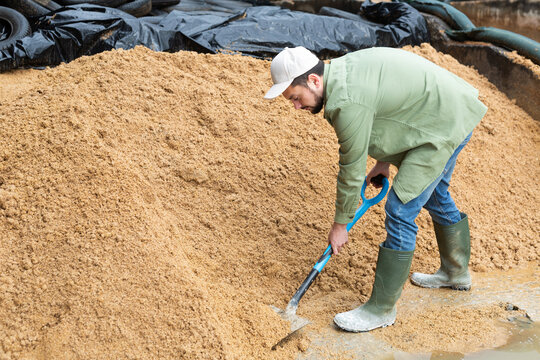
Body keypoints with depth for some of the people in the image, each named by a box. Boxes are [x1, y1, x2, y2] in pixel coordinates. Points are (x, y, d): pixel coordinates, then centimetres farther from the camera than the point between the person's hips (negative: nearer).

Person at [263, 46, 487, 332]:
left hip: (445, 125, -11)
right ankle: (456, 272, 47)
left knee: (400, 210, -9)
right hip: (449, 108, 11)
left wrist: (340, 224, -7)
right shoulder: (341, 70, 2)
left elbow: (352, 169, -19)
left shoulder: (347, 103, -28)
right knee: (434, 196, 26)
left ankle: (382, 308, 2)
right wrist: (383, 160, 19)